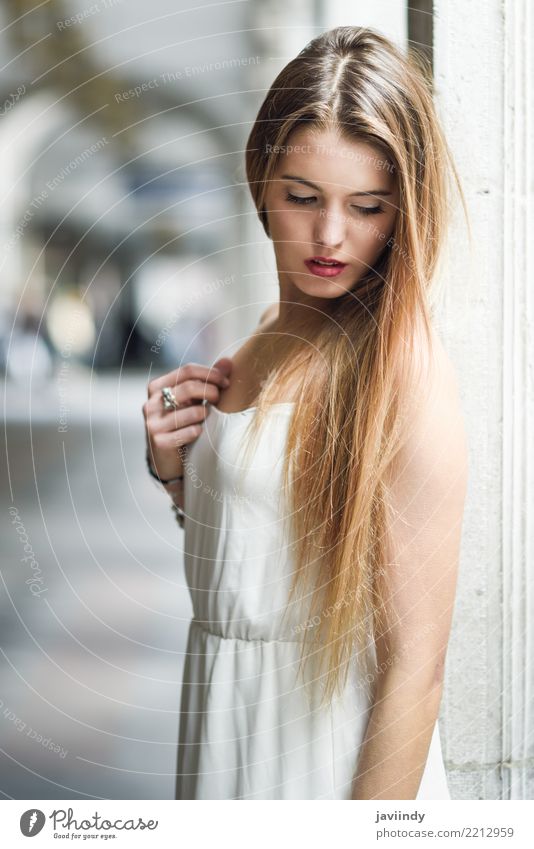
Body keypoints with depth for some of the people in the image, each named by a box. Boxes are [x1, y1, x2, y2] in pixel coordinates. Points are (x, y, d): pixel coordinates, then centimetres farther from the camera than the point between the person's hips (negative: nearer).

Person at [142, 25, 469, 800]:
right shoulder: (270, 337, 4)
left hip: (332, 753, -7)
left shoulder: (403, 371, -20)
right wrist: (173, 466, -3)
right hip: (226, 722, 7)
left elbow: (415, 665, -22)